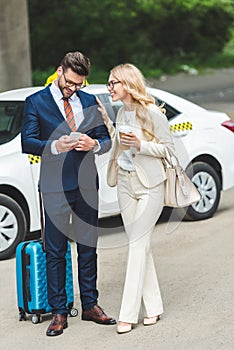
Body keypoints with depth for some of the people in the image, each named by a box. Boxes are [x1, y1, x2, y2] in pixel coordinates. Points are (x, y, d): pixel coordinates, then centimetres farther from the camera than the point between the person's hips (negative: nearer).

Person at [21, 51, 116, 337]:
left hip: (86, 184, 4)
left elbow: (106, 139, 14)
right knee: (55, 251, 0)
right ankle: (58, 312, 8)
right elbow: (27, 142, -5)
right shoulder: (35, 102, 1)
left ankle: (90, 305, 21)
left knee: (88, 247, 10)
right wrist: (54, 146, -22)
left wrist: (93, 144, -9)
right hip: (55, 187, -4)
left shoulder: (89, 102, 12)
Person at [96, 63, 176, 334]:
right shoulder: (121, 113, 9)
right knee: (141, 245, 9)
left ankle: (128, 314, -7)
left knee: (137, 244, -9)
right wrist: (105, 120, 8)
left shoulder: (152, 112, -12)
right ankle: (153, 307, 17)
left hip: (149, 185, -7)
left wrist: (140, 144, -21)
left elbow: (168, 147, -9)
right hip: (125, 184, 7)